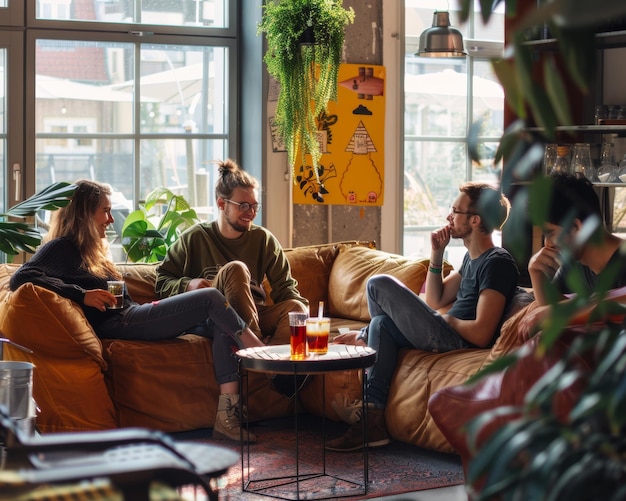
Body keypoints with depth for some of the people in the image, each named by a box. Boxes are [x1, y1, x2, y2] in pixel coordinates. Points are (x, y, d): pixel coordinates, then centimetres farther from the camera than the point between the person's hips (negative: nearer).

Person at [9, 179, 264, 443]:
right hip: (117, 324, -9)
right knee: (211, 298, -15)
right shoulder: (62, 247, -2)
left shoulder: (91, 250, 26)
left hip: (132, 316, 10)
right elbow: (21, 277, -20)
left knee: (220, 325, -9)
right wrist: (82, 295, -23)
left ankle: (227, 415, -21)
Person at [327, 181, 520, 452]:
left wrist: (447, 318, -4)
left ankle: (365, 337, 27)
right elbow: (435, 301, 23)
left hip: (455, 342, -11)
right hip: (445, 335, 11)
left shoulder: (497, 264, -14)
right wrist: (436, 254, 12)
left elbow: (480, 334, -23)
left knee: (379, 284, -8)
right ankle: (372, 421, 7)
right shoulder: (472, 258, 18)